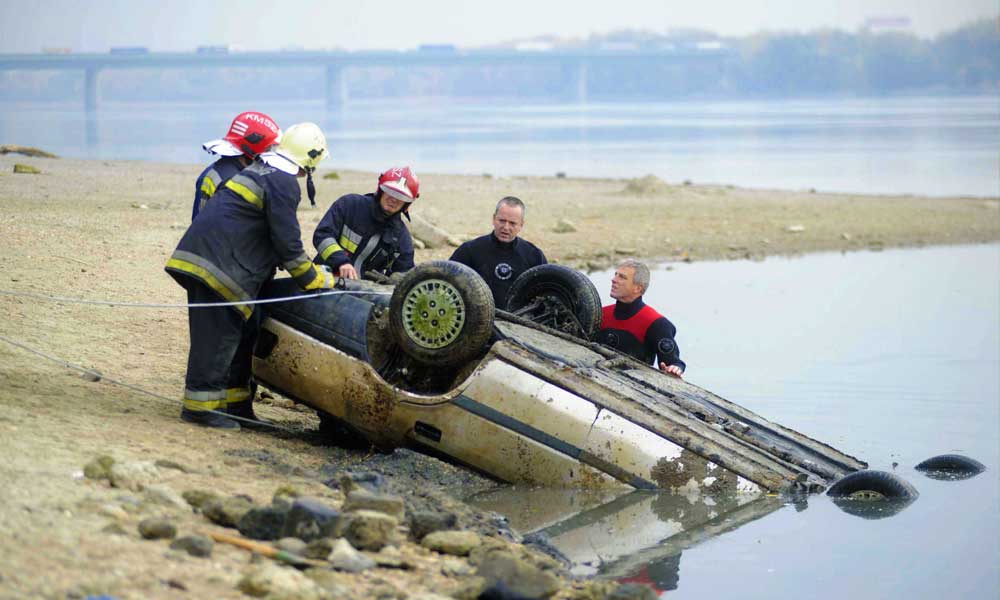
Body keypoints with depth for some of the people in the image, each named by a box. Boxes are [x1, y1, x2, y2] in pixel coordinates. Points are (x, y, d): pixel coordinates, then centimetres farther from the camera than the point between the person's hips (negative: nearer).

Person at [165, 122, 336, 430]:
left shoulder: (261, 169, 23)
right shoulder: (283, 182, -9)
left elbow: (274, 236, 32)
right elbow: (288, 243, -12)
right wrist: (317, 280, -1)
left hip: (202, 252, 10)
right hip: (219, 261, -10)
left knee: (241, 332, 15)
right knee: (218, 334, -8)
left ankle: (235, 403, 20)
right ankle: (200, 405, -7)